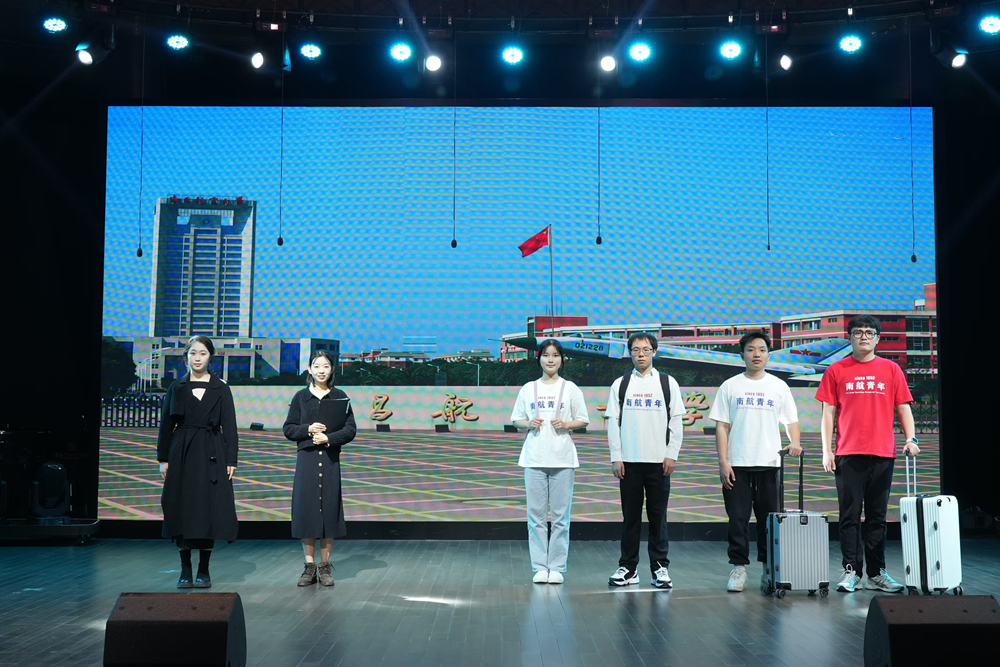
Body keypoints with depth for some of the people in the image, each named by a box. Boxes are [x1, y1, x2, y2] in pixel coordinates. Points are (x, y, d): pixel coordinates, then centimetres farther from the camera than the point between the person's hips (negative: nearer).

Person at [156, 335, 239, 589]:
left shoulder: (221, 389, 4)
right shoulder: (176, 388, 7)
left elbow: (229, 426, 1)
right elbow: (166, 425, 7)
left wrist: (231, 460, -6)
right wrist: (163, 458, 2)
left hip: (211, 455, -1)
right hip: (182, 454, 1)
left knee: (208, 510, -1)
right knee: (182, 510, 0)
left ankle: (204, 571, 8)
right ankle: (185, 571, 8)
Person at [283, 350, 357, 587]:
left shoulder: (340, 397, 4)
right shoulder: (301, 397, 6)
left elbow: (351, 429, -1)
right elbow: (288, 429, 4)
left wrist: (328, 438, -15)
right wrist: (308, 429, -13)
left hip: (330, 459, 0)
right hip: (306, 459, 0)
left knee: (328, 509, 1)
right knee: (306, 510, 0)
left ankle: (325, 566, 10)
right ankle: (309, 566, 8)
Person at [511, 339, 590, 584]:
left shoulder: (570, 388, 6)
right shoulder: (528, 389, 9)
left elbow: (583, 420, 7)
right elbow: (516, 419, 13)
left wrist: (565, 424, -11)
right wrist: (529, 423, -7)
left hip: (562, 459, -1)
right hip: (534, 459, 1)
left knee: (561, 515, 0)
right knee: (536, 515, 1)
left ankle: (557, 567, 7)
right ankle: (540, 567, 8)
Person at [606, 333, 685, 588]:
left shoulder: (668, 383, 5)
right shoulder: (620, 384, 7)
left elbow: (676, 421, 4)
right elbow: (613, 422, 5)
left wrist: (671, 455, -4)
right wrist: (616, 458, -1)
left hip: (658, 461, -1)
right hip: (629, 461, 1)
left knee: (658, 516, 2)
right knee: (630, 516, 4)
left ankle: (660, 567, 10)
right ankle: (628, 568, 11)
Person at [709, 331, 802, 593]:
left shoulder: (779, 387, 7)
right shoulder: (730, 386, 4)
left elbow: (791, 420, 8)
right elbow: (722, 426, 1)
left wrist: (795, 443, -13)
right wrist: (723, 462, -6)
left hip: (769, 464, 1)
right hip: (737, 465, -1)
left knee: (769, 519, 7)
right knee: (738, 519, 0)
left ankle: (769, 568, 18)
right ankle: (739, 568, 8)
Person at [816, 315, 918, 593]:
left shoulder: (891, 370, 9)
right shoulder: (837, 371, 6)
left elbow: (903, 407, 9)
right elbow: (828, 412, 5)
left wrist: (910, 438, -6)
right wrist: (826, 450, 0)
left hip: (882, 454, 1)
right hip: (848, 454, -1)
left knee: (877, 516, 6)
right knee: (850, 515, 0)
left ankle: (877, 574, 12)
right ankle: (851, 572, 6)